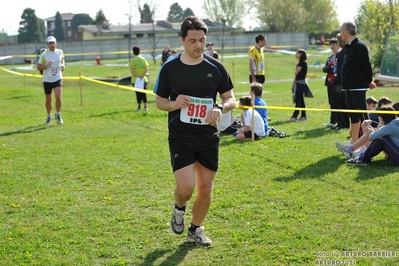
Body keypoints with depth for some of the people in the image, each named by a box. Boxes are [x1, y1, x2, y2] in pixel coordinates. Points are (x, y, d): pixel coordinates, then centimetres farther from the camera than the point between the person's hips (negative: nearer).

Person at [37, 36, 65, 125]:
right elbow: (38, 67, -8)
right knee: (48, 100, 8)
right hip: (47, 80, -1)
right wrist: (46, 65, -25)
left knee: (58, 97, -16)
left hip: (57, 79, 1)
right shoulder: (44, 54, -8)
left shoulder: (60, 52, 1)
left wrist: (63, 65, 2)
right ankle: (49, 116, 31)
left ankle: (58, 115, 6)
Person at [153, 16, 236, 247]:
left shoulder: (216, 68, -1)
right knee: (186, 187, -15)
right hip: (180, 139, -2)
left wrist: (220, 108, -18)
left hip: (209, 139, 2)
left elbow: (231, 99, 5)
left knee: (206, 188, 7)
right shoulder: (169, 69, -5)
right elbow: (159, 102, 4)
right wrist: (175, 104, -19)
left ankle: (196, 230, 30)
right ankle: (179, 209, 21)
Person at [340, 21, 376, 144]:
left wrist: (369, 81, -5)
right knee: (353, 114, 14)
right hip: (349, 86, 10)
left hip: (358, 87, -10)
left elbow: (366, 65, -17)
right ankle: (354, 142, 22)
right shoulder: (348, 46, 13)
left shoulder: (360, 46, -15)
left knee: (362, 115, -8)